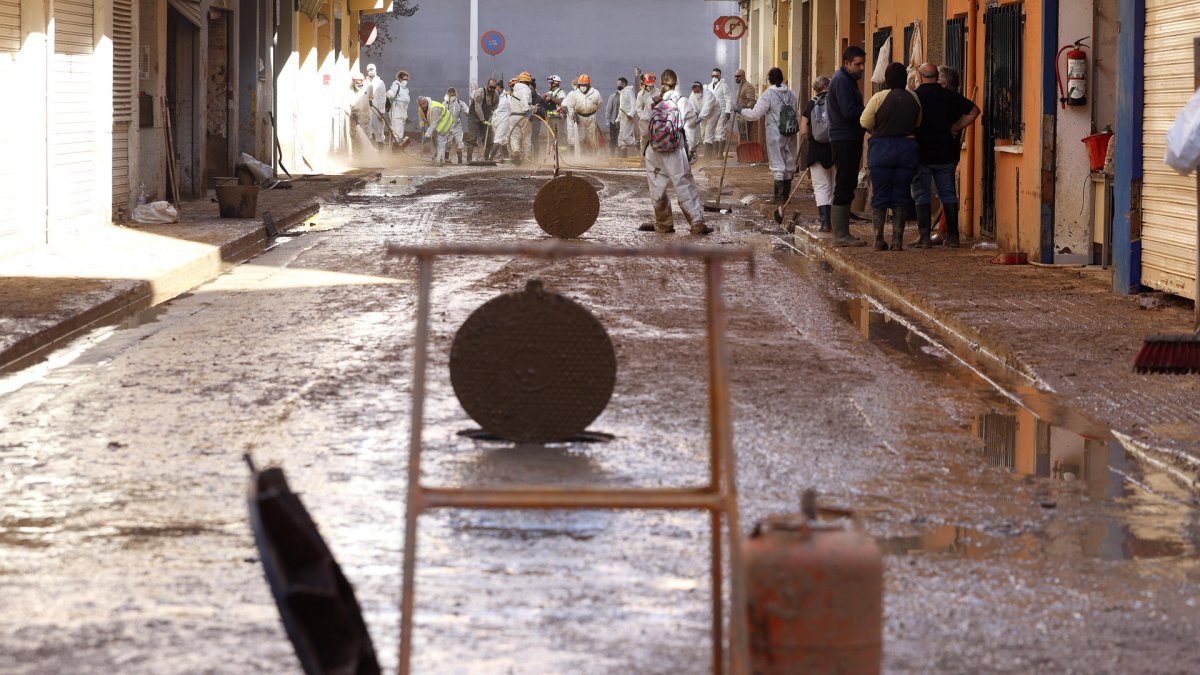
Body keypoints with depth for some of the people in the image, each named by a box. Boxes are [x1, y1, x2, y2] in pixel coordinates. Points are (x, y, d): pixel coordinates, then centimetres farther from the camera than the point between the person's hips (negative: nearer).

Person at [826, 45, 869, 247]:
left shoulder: (848, 80, 20)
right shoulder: (842, 81, -13)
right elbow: (849, 111, -23)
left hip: (850, 139, 11)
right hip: (844, 141, -11)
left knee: (847, 186, 13)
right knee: (844, 187, -9)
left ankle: (842, 233, 18)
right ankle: (840, 235, -8)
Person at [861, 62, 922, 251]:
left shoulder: (879, 98, -9)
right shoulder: (913, 98, 1)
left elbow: (865, 122, -5)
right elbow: (918, 124, 10)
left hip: (881, 149, -2)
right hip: (907, 148, 2)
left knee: (879, 197, 5)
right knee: (901, 198, 7)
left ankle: (879, 239, 3)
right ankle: (897, 240, 3)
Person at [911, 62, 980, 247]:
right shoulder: (950, 96, 2)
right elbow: (974, 110, 5)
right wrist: (957, 127, 4)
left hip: (921, 154, -3)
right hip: (946, 154, 3)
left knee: (922, 196, 2)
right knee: (948, 194, 10)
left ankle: (924, 236, -4)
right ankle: (953, 235, 9)